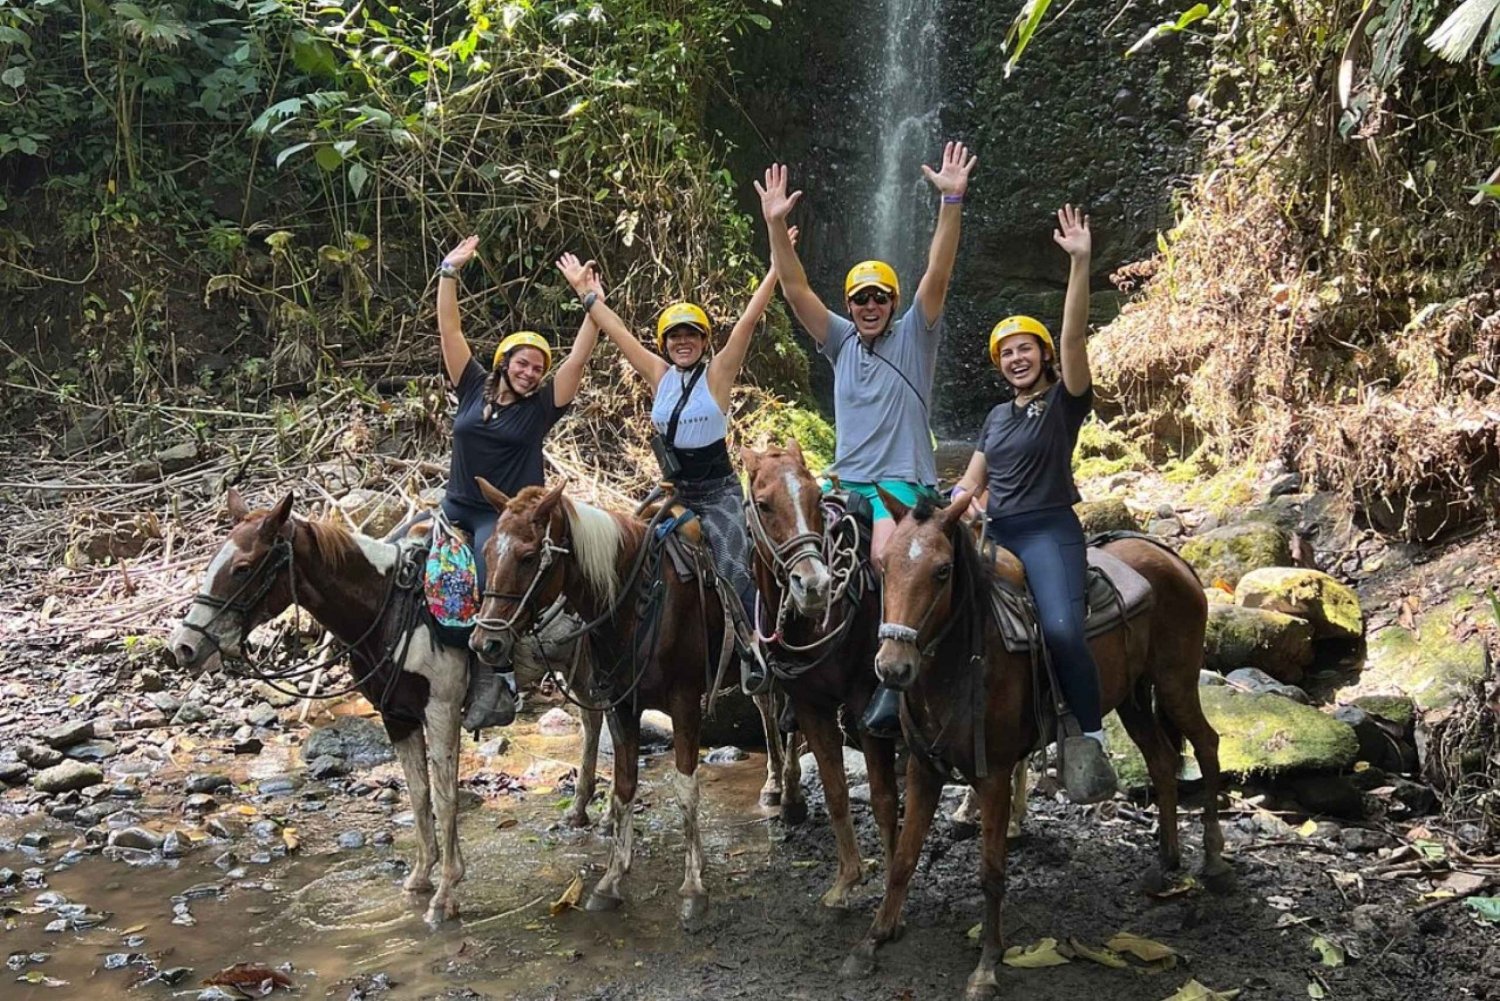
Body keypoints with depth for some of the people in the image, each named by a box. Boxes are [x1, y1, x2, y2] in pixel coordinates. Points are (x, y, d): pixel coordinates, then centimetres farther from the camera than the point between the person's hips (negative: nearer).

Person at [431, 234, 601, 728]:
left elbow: (578, 357, -8)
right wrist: (450, 271, 1)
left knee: (488, 586, -23)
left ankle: (495, 678, -14)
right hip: (457, 507, 4)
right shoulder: (473, 388, 6)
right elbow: (450, 330, 4)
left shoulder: (542, 406, -1)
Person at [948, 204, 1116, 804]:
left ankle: (1089, 743, -20)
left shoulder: (1065, 402, 1)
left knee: (1061, 627, -28)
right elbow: (972, 481, 20)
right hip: (996, 532, 7)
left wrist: (1080, 263, -24)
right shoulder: (998, 416, 20)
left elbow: (1074, 335, -14)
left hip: (1048, 530, -7)